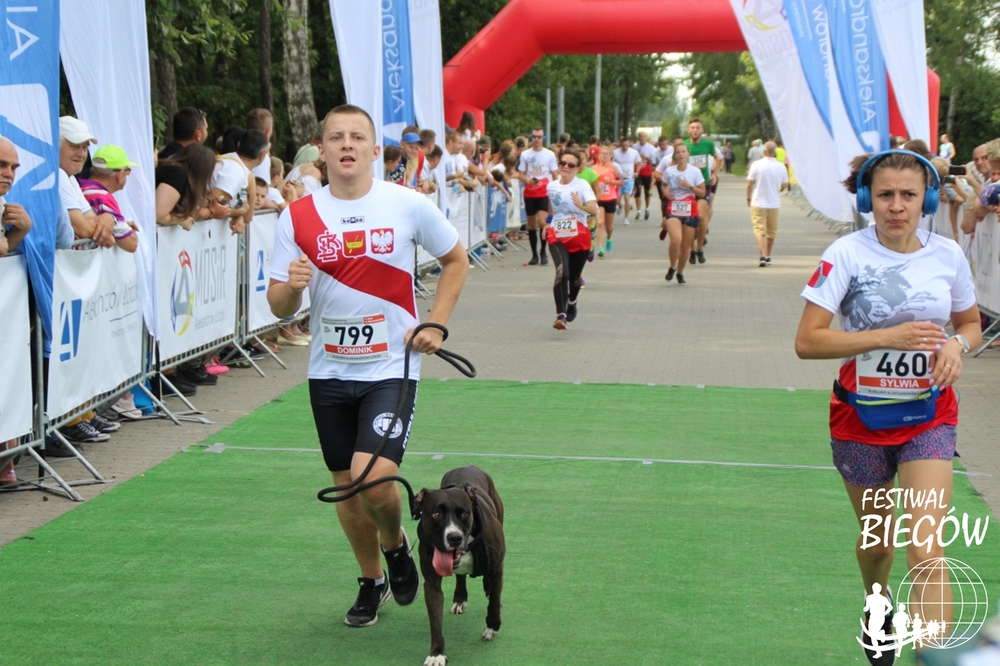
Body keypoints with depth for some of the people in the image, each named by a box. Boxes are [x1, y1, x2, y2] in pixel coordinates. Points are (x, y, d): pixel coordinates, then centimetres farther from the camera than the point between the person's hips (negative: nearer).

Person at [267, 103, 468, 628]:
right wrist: (291, 287, -25)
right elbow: (279, 308, -1)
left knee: (373, 478, -18)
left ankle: (395, 544, 16)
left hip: (391, 368, -3)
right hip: (329, 371, 3)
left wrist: (436, 324, -1)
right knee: (345, 484, 11)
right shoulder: (297, 217, -2)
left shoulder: (409, 205, -6)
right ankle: (371, 581, 34)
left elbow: (456, 260, 9)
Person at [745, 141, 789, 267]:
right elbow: (785, 186, 4)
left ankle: (763, 256, -21)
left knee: (759, 230, -5)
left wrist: (748, 198, 8)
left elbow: (749, 184, -8)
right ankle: (768, 257, 28)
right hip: (774, 203, 3)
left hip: (758, 203, -3)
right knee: (771, 231, 16)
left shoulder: (757, 165, -10)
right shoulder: (781, 167, -4)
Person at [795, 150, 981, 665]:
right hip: (862, 417, -1)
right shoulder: (847, 254, -12)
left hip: (928, 415, 1)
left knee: (925, 550, -14)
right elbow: (807, 341, -17)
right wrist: (887, 337, -26)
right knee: (876, 538, 18)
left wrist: (957, 344, -10)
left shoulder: (947, 255, -3)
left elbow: (971, 322, 14)